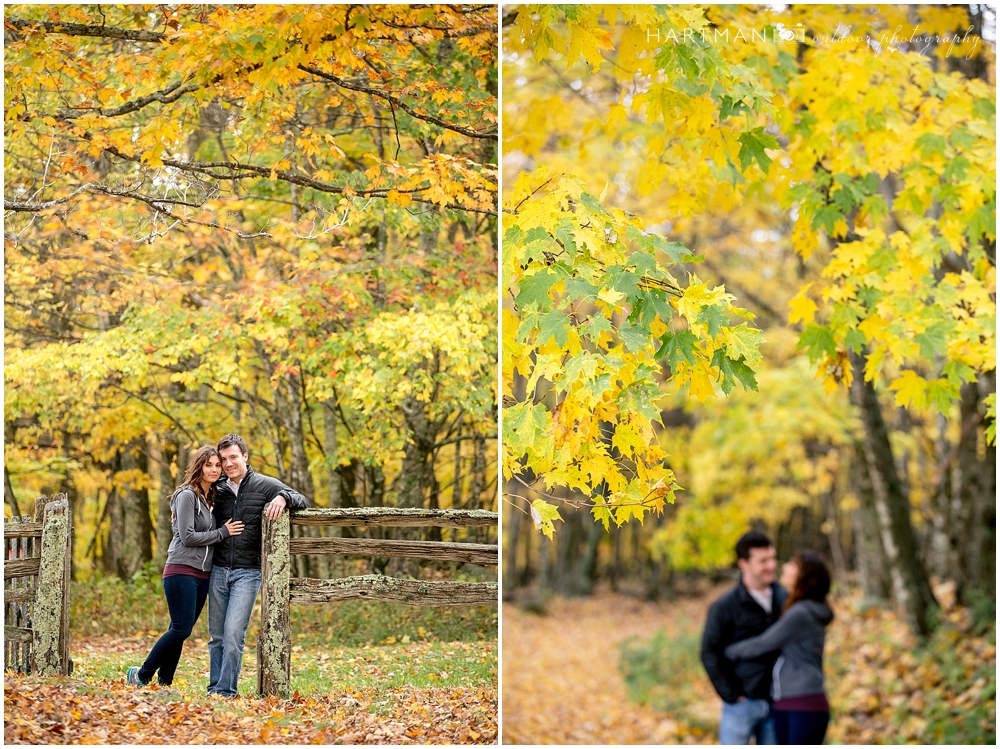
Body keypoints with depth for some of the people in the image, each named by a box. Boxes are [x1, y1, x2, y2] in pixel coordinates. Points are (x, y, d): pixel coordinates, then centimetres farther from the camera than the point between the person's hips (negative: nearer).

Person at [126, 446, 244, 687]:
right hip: (182, 571, -8)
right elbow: (188, 537, -13)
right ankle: (142, 675, -1)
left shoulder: (210, 497, 18)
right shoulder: (187, 495, -8)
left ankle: (164, 683, 10)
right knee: (181, 629, -12)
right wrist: (222, 533, -10)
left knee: (180, 631, 6)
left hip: (202, 574, 8)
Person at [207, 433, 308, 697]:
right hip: (218, 571, 4)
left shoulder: (265, 485, 0)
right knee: (216, 636, 7)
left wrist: (283, 497, -24)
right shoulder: (218, 490, 11)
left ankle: (226, 691, -7)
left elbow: (302, 501, -2)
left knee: (234, 634, -12)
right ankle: (214, 689, 14)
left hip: (247, 573, -4)